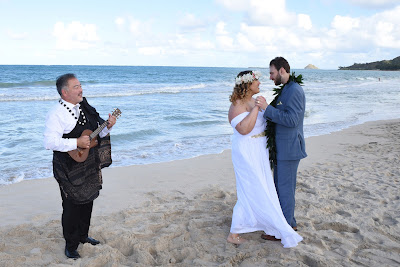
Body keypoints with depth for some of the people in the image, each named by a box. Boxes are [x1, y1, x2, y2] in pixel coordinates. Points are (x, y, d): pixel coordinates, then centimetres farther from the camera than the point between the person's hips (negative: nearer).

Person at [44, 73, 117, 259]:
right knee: (72, 207, 2)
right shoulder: (56, 114, -16)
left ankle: (83, 235, 38)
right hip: (69, 169, -7)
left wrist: (108, 127, -4)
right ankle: (70, 245, 22)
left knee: (88, 201, 18)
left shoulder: (85, 108, 7)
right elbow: (50, 142, -25)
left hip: (89, 166, 7)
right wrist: (76, 143, -28)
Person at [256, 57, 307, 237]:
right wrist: (266, 111, 10)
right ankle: (289, 223, 31)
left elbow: (292, 120, -26)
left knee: (285, 188, -1)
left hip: (289, 149, -10)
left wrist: (267, 108, -27)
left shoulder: (294, 90, -17)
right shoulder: (286, 90, 15)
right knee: (279, 186, 18)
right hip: (282, 148, 10)